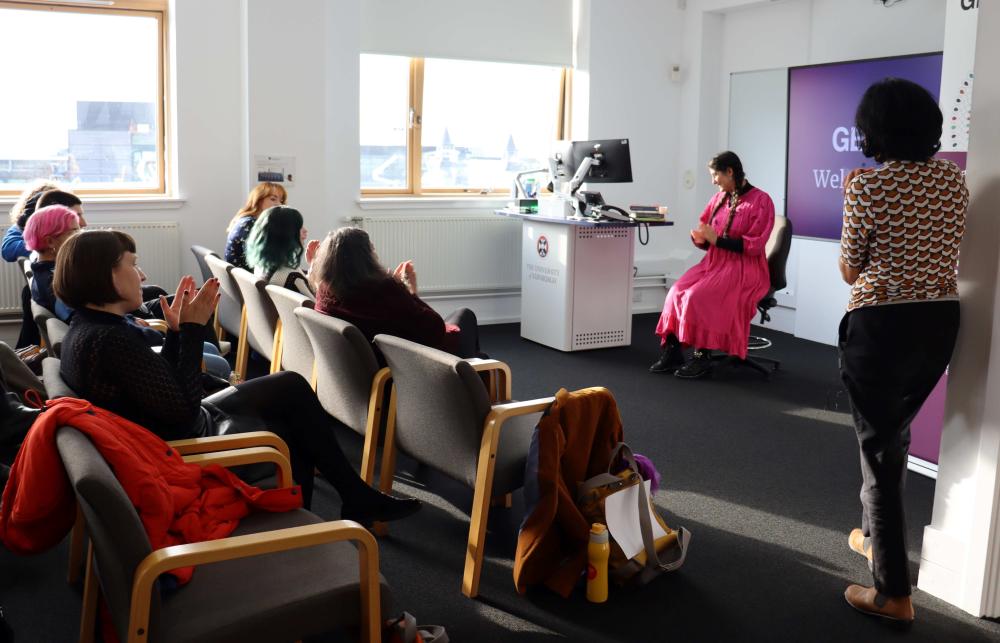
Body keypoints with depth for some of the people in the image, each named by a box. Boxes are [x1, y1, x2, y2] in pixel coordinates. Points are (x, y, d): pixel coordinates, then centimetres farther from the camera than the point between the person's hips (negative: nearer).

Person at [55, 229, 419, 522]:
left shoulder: (86, 328, 3)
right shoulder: (111, 340, -29)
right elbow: (184, 407, -26)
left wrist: (175, 329, -1)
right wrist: (192, 329, -21)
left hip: (172, 432, 10)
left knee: (291, 387, 15)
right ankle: (356, 497, 30)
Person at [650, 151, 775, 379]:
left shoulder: (760, 200, -8)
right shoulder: (719, 198, 11)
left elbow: (754, 245, -14)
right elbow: (703, 228, 18)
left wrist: (717, 239, -19)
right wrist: (700, 238, -7)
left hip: (744, 269, -6)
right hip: (714, 262, 6)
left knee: (699, 296, -28)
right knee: (678, 291, -19)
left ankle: (703, 358, -18)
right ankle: (671, 352, -18)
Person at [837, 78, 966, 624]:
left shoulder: (867, 183, -12)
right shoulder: (954, 178, 6)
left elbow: (850, 271, -5)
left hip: (883, 323, -6)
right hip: (941, 320, 6)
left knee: (879, 446, 3)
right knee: (895, 432, 25)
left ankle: (893, 593, 7)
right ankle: (876, 535, 43)